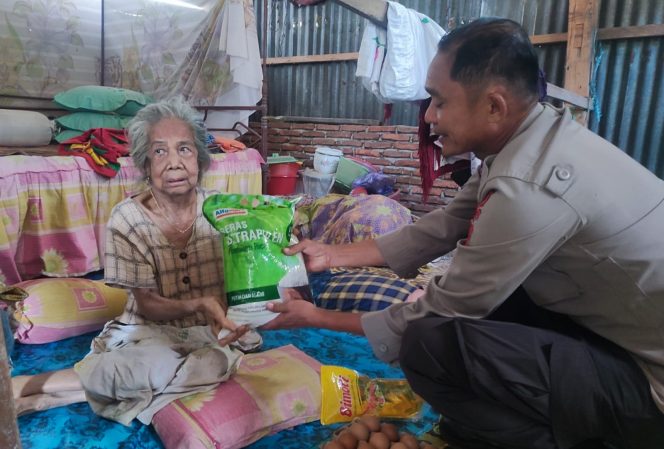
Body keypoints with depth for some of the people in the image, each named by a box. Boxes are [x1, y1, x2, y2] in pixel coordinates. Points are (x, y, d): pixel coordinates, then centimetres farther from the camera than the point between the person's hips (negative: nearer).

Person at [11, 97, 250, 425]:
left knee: (215, 365, -32)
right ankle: (24, 386, -18)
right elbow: (147, 305, -10)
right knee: (158, 365, -36)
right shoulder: (127, 219, -12)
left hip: (212, 331, 3)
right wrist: (198, 304, -28)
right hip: (150, 330, -2)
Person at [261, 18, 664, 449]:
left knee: (430, 344, -22)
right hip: (620, 329, 9)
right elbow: (439, 229, 4)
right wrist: (333, 254, 6)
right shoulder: (536, 136, -2)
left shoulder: (527, 189, -30)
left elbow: (441, 313, -19)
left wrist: (319, 317, -8)